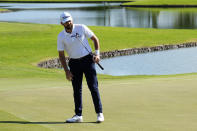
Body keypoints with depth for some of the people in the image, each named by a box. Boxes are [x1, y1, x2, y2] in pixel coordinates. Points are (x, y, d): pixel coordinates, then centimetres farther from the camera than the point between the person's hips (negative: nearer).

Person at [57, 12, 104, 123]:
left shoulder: (81, 28, -5)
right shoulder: (61, 36, -2)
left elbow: (95, 39, 4)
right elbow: (61, 55, 3)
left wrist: (97, 54, -7)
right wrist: (67, 71, -3)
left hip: (87, 60, -2)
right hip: (74, 63, 2)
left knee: (93, 87, -6)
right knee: (77, 89, 4)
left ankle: (100, 113, -2)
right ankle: (78, 115, 10)